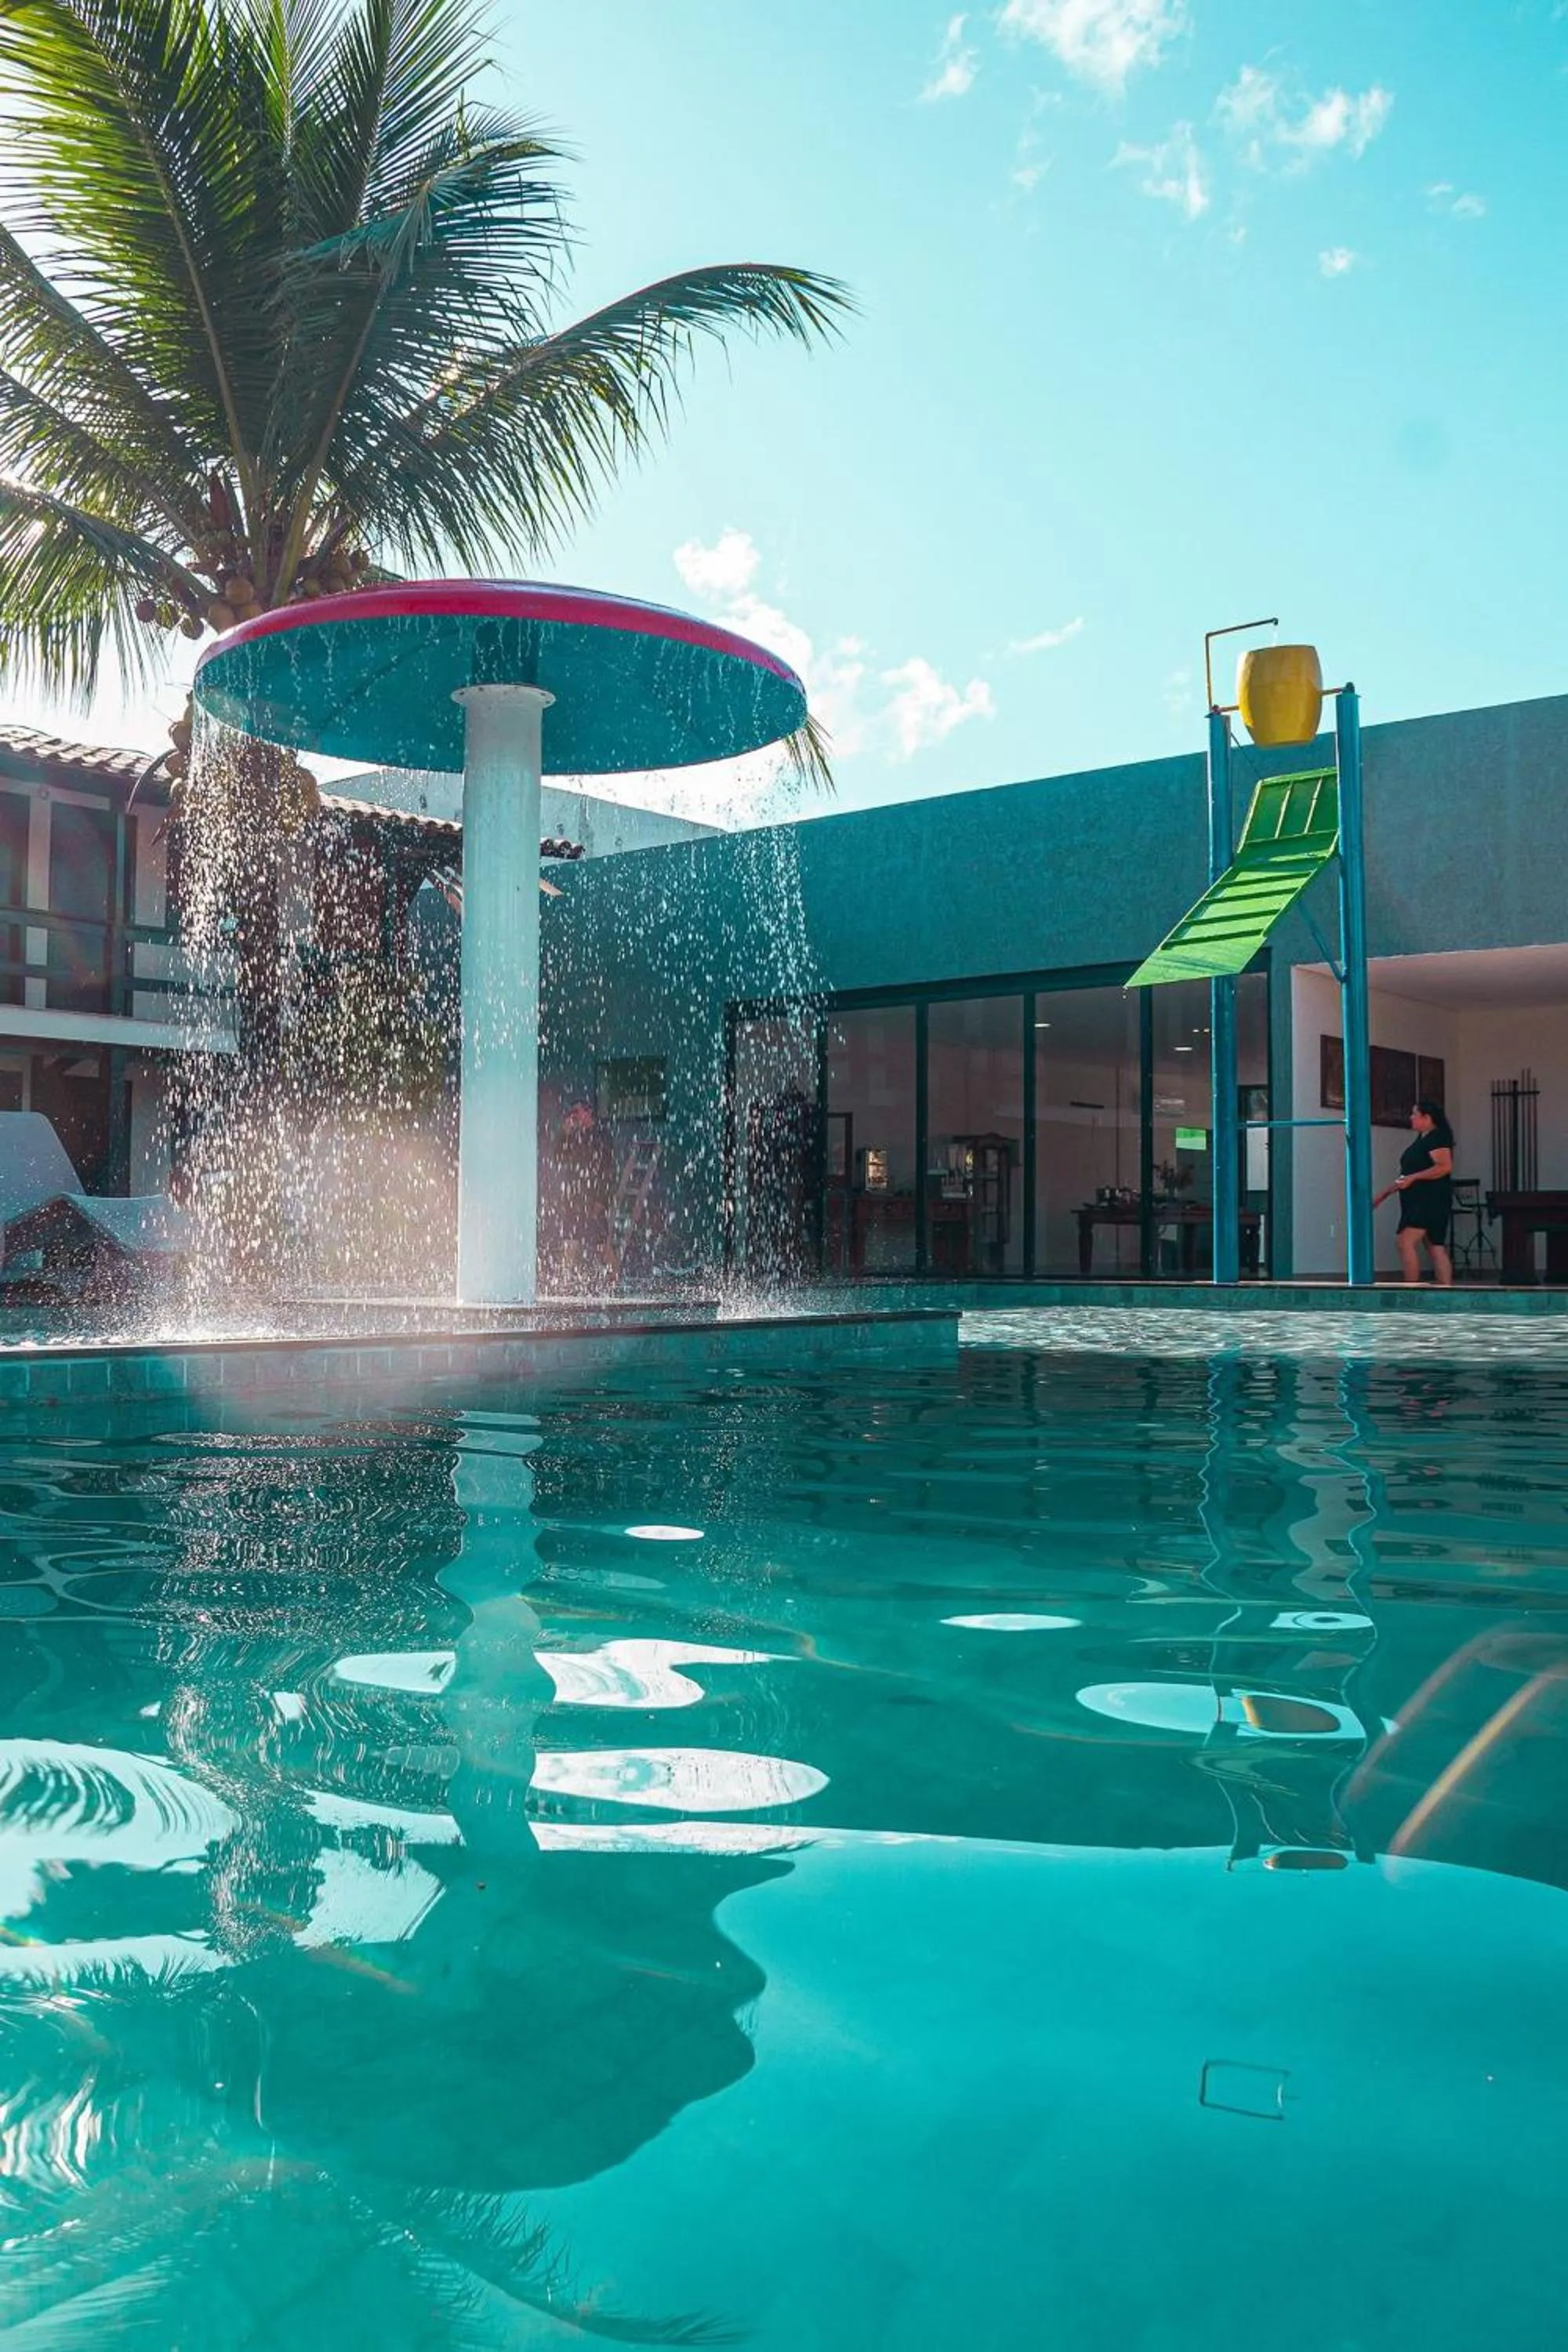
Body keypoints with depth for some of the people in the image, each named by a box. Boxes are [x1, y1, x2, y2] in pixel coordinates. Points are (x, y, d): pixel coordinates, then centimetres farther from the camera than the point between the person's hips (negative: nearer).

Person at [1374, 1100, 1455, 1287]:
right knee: (1436, 1247, 7)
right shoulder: (1421, 1139, 19)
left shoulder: (1437, 1137, -10)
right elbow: (1407, 1174, 24)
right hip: (1418, 1201, 10)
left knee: (1406, 1241, -16)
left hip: (1431, 1200, -10)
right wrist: (1385, 1193, 22)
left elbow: (1445, 1167, -23)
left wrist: (1413, 1178, -26)